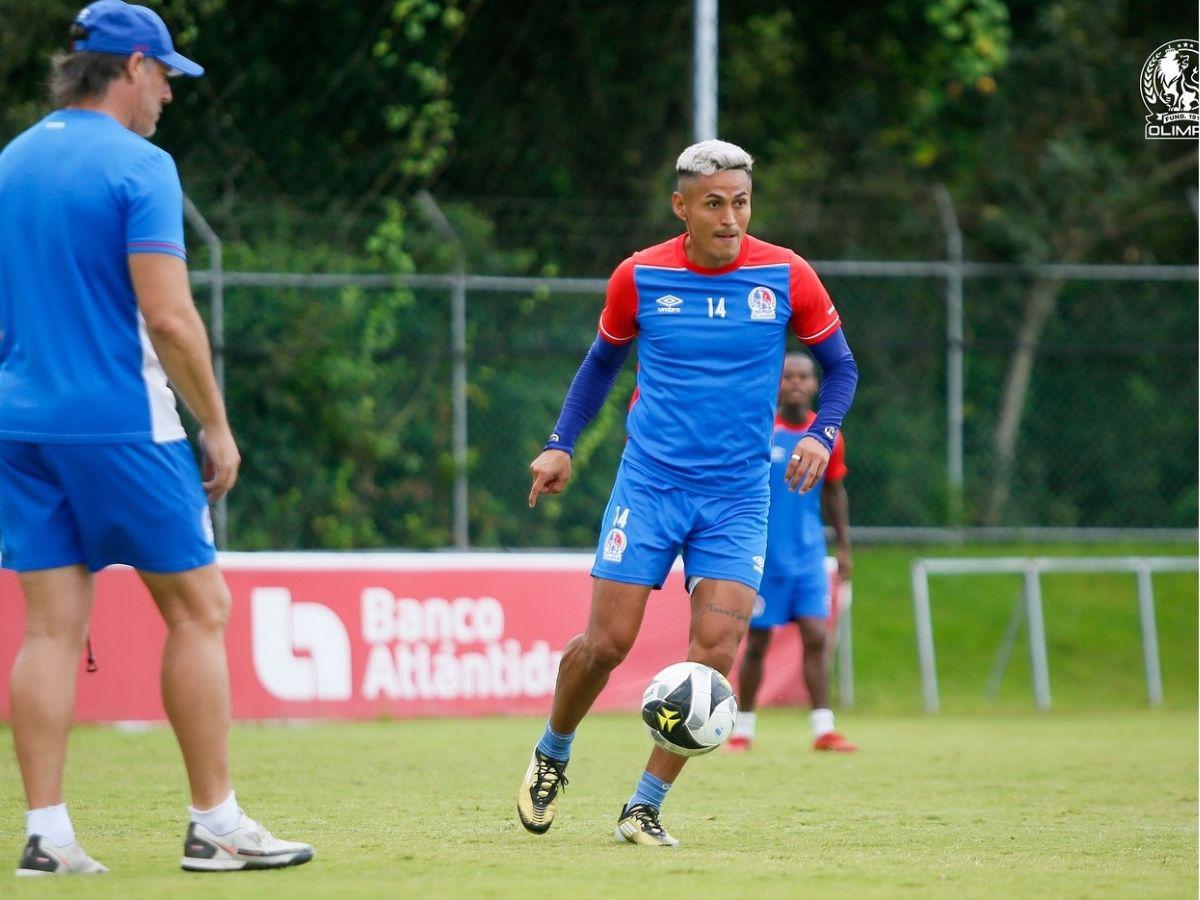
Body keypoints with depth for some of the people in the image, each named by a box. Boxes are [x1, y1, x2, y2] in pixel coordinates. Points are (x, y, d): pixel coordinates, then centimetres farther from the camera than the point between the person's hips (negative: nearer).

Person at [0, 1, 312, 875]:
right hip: (121, 424, -6)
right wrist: (217, 425, -7)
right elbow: (169, 318, -16)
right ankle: (215, 825, 5)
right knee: (197, 608, 4)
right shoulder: (138, 166, -10)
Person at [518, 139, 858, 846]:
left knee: (715, 648, -12)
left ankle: (646, 807, 0)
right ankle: (551, 757, 26)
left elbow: (840, 366, 9)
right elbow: (603, 363, 15)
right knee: (608, 642, -3)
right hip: (650, 483, 0)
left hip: (738, 496, 0)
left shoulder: (786, 276, -4)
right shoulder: (640, 276, -2)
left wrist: (822, 434, -9)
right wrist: (562, 444, 7)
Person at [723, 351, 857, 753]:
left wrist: (844, 547, 14)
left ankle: (823, 730, -9)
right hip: (762, 557, -3)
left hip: (809, 555, 3)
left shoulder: (827, 437, 4)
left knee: (816, 637, -8)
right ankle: (742, 730, 15)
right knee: (757, 642, 3)